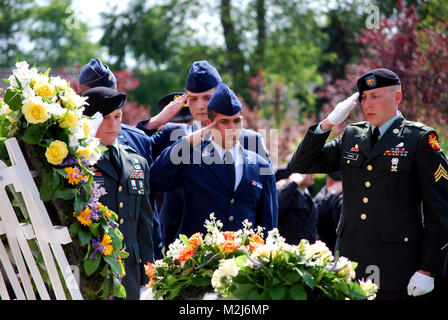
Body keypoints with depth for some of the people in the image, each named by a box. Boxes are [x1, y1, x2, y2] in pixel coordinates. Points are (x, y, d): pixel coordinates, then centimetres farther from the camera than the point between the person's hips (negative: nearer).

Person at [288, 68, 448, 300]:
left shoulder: (420, 139, -1)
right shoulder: (351, 136, 13)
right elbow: (301, 165, 13)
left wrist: (427, 270, -10)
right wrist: (327, 124, 0)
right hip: (350, 260, 4)